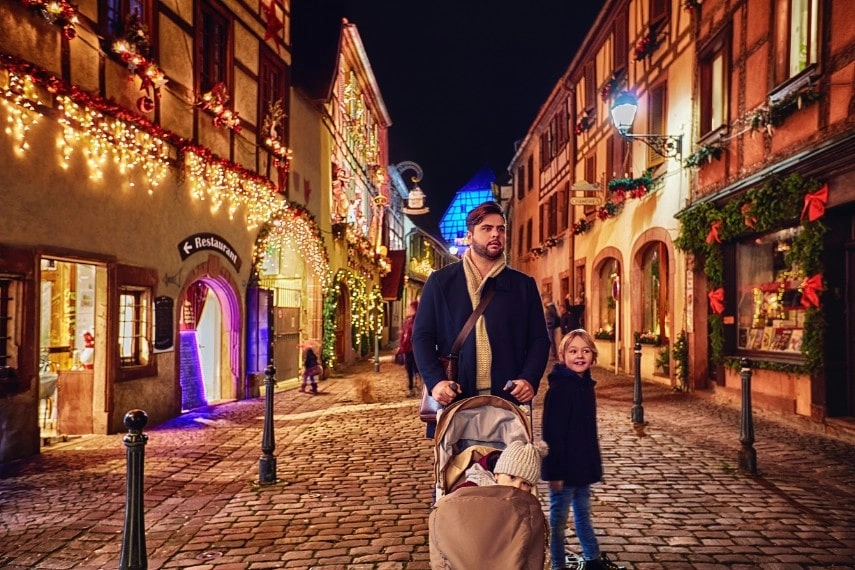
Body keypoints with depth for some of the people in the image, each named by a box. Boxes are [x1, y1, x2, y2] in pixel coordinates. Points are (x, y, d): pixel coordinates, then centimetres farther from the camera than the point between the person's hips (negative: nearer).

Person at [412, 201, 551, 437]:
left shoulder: (524, 285, 11)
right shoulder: (440, 281, 8)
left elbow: (539, 339, 10)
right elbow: (422, 336, 4)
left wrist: (530, 379, -9)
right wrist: (435, 381, -12)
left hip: (508, 399, 1)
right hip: (455, 399, -1)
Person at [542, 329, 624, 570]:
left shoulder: (586, 385, 6)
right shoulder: (559, 388, -20)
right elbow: (552, 433, -20)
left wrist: (593, 463, 17)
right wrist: (555, 471, -21)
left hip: (584, 466, 8)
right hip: (564, 468, -8)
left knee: (583, 513, 23)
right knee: (558, 518, 6)